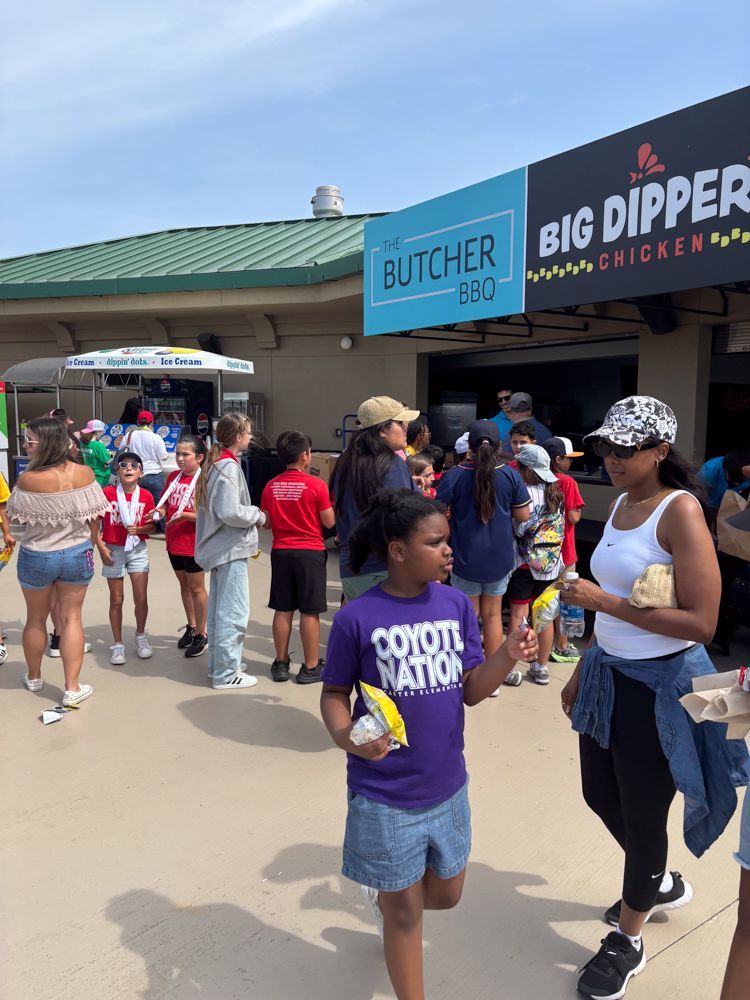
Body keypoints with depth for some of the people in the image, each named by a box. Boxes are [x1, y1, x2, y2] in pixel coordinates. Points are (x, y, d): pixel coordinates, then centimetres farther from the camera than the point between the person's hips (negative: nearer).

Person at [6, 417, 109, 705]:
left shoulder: (28, 479, -20)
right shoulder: (84, 473, -11)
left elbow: (15, 515, -7)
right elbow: (94, 518, -5)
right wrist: (91, 546, 11)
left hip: (36, 556, -1)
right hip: (77, 554, 2)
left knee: (36, 618, 19)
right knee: (71, 618, 10)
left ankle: (34, 677, 38)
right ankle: (72, 688, 10)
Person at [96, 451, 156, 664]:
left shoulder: (146, 496, -4)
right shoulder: (107, 493, -10)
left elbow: (151, 527, 3)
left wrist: (139, 529, -17)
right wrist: (101, 547, -10)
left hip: (138, 550, 1)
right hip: (113, 550, -1)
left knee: (141, 598, 2)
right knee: (117, 599, 7)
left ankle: (140, 635, 27)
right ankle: (117, 644, 20)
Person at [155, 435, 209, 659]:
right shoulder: (173, 476, 5)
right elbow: (164, 503, 13)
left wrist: (184, 515, -29)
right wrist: (160, 511, -8)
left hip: (194, 542, -7)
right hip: (174, 541, 7)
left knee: (196, 587, 5)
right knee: (184, 585, 18)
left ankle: (201, 635, 18)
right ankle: (191, 627, 34)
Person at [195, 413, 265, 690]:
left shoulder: (214, 463, 12)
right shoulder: (229, 466, -18)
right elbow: (231, 512, -25)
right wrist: (258, 515, -9)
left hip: (219, 547, 11)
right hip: (231, 549, -11)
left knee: (218, 609, 17)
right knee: (233, 612, -4)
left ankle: (218, 665, 29)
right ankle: (226, 674, 3)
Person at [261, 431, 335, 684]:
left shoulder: (271, 486, 1)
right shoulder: (316, 485, -12)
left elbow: (266, 522, 7)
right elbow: (329, 522, -7)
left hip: (280, 551, 4)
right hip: (310, 552, -4)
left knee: (283, 610, 11)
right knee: (309, 611, 3)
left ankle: (281, 663, 20)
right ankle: (311, 667, 10)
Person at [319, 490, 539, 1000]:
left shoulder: (457, 605, -5)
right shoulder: (357, 619, -17)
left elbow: (470, 690, -3)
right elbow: (335, 694, -6)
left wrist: (507, 657, -21)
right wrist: (345, 736, -26)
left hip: (448, 786, 5)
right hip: (385, 796, -4)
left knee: (445, 894, 23)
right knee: (405, 911, 12)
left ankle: (383, 888, 53)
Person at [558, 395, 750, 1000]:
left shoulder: (680, 511, -18)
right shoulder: (620, 503, 5)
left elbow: (701, 623, -23)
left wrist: (606, 603, -26)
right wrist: (583, 671, 15)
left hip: (658, 684, -8)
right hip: (608, 674, 8)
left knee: (641, 814, 10)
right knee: (601, 796, 22)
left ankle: (628, 939, 35)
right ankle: (662, 883, 51)